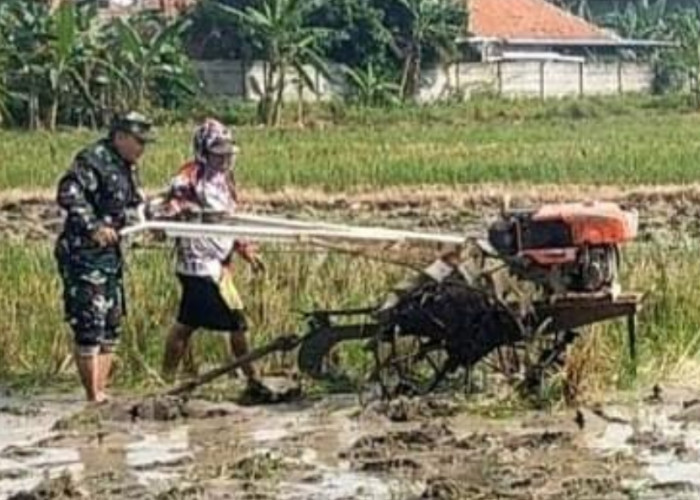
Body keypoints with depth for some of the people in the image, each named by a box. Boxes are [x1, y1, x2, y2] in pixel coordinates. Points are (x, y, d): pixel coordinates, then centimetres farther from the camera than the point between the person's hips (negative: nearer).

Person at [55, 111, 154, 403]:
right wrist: (94, 226, -33)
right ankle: (93, 398, -5)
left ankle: (101, 392, 19)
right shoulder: (92, 160, -14)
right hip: (83, 255, -10)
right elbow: (68, 194, -26)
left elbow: (135, 203, 27)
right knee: (90, 325, -9)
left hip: (110, 254, 10)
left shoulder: (127, 167, 15)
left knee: (111, 325, 12)